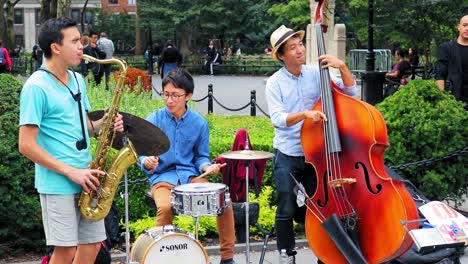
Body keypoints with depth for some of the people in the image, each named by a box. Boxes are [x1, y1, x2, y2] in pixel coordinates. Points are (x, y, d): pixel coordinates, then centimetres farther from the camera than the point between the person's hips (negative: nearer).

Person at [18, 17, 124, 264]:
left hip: (85, 179, 8)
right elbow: (26, 145, -17)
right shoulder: (36, 87, -14)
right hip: (58, 183, -7)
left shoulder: (77, 80, 11)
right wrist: (71, 172, -18)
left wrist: (104, 124, -2)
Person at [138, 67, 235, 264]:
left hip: (190, 176, 2)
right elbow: (143, 156, 0)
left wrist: (207, 167, -11)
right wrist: (147, 163, -23)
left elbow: (201, 156, 11)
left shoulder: (199, 123, 3)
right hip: (162, 178, -2)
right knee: (165, 207, -34)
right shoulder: (153, 121, -3)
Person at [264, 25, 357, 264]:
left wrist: (342, 66, -15)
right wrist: (304, 113, -33)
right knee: (287, 211, 1)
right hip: (287, 156, -2)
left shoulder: (316, 74, 2)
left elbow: (350, 90, -1)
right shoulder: (274, 83, -5)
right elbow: (277, 119, -18)